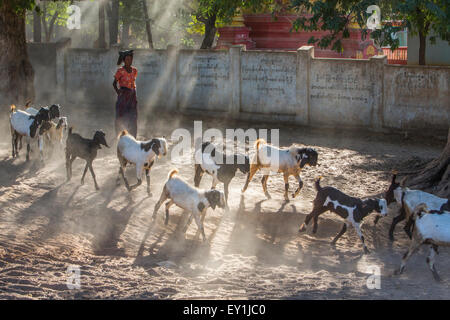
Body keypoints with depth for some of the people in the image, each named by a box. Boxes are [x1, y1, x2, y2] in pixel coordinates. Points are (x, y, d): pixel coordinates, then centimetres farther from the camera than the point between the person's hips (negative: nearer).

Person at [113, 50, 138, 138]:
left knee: (133, 118, 5)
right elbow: (114, 83, -1)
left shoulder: (134, 70, 9)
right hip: (123, 96, -5)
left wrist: (135, 95, 12)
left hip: (132, 96, 5)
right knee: (121, 119, -4)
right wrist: (118, 91, -15)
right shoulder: (120, 71, -6)